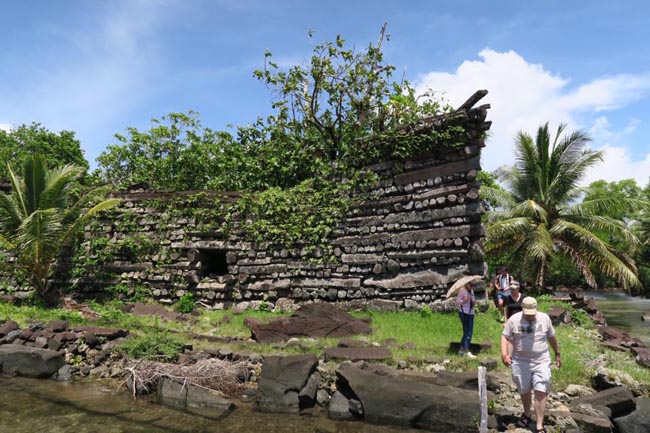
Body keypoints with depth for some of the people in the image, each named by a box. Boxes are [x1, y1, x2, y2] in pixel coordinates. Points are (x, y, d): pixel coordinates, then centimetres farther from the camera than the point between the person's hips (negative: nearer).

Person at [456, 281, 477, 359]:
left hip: (471, 313, 8)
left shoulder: (471, 290, 14)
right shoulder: (462, 290, -10)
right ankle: (467, 351, -3)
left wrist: (474, 302, 0)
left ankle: (462, 350, 21)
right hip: (464, 312, -8)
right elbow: (457, 301, -13)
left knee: (469, 332, 10)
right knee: (467, 332, -8)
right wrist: (464, 301, -30)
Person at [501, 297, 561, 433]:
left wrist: (557, 354, 19)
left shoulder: (544, 318, -3)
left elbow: (551, 337, 11)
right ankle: (527, 415, 40)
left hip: (541, 361, 0)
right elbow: (505, 337, -6)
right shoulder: (513, 320, -9)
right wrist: (504, 354, -19)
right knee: (524, 391, 15)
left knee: (540, 392, -5)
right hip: (520, 362, 0)